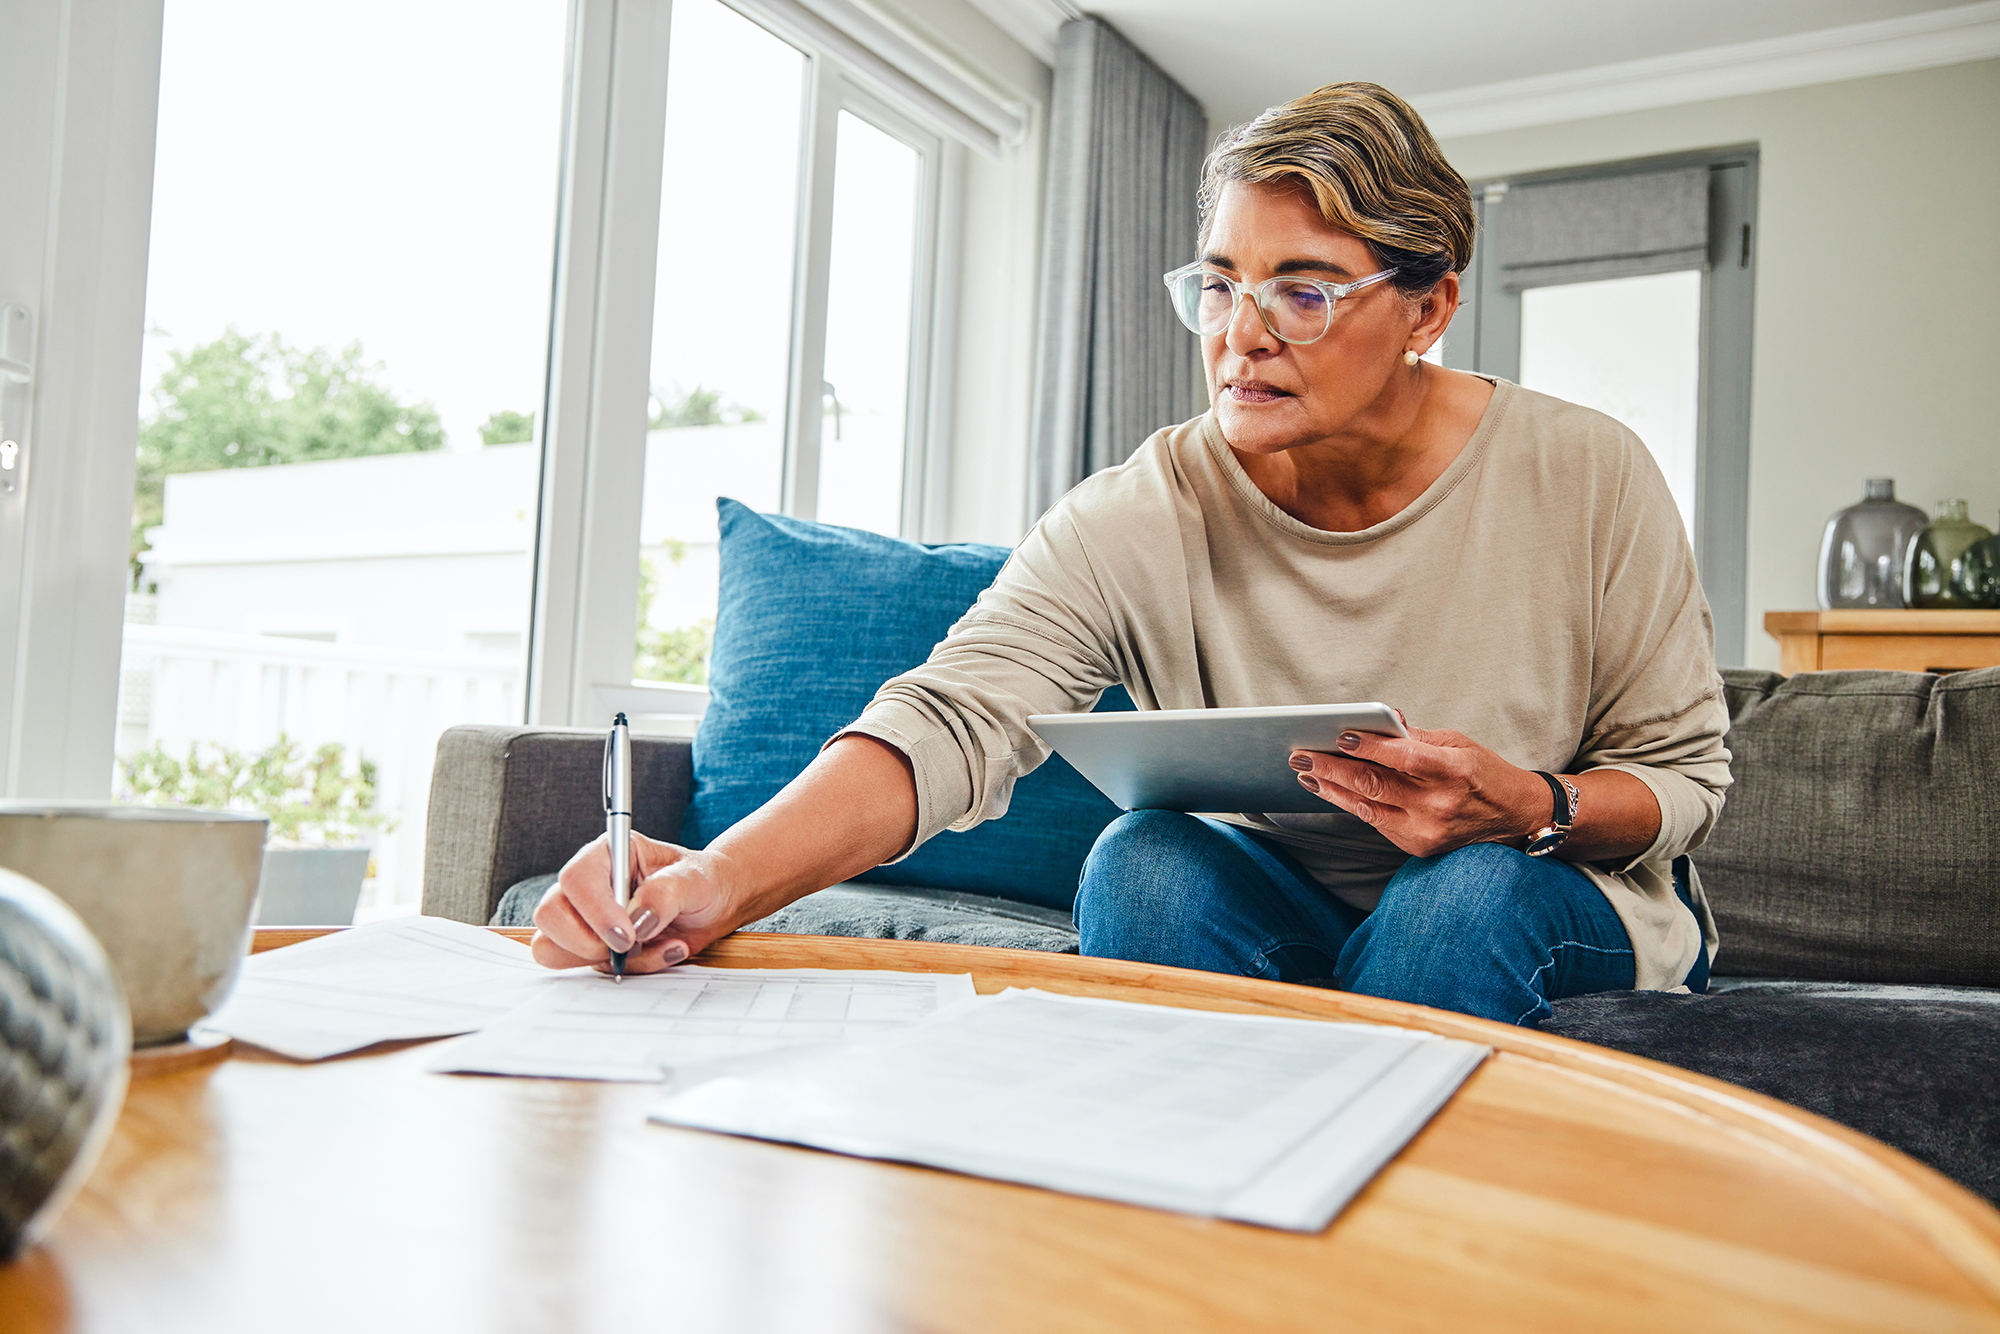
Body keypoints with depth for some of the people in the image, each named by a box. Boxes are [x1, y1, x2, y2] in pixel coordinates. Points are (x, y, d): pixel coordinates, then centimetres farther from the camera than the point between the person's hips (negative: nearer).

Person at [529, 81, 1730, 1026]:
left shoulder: (1586, 479, -15)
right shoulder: (1138, 520, -18)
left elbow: (1683, 775, -6)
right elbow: (949, 719, -31)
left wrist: (1526, 808, -30)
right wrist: (717, 883, -48)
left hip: (1558, 901, 1)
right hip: (1275, 906, 0)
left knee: (1468, 892, -32)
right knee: (1147, 859, -29)